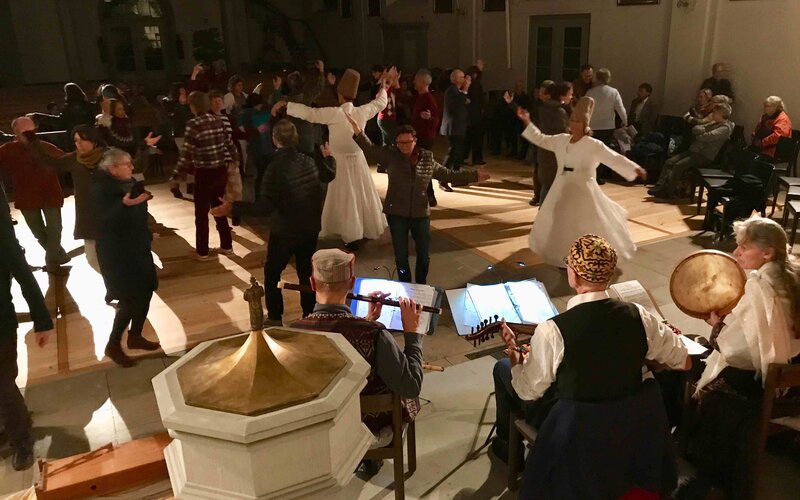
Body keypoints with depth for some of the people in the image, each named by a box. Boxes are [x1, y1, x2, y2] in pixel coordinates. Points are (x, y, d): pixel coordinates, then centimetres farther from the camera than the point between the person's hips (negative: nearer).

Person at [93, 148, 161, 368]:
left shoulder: (129, 183, 4)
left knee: (146, 292, 12)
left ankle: (135, 336, 29)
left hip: (137, 247, 8)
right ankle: (113, 345, 11)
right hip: (116, 253, -8)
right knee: (130, 300, -7)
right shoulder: (101, 190, -18)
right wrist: (125, 205, -44)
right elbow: (109, 221, -31)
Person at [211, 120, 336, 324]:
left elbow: (265, 206, -27)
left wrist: (232, 208, -28)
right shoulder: (309, 160, -3)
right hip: (311, 228, 6)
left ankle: (275, 318, 17)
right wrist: (328, 157, 39)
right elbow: (329, 176, 19)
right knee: (306, 271, 19)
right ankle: (309, 315, 27)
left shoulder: (276, 167, -22)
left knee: (272, 273, 12)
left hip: (284, 231, -5)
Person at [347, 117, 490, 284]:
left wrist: (474, 176, 8)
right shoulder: (391, 155, -6)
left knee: (424, 255, 12)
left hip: (421, 214, 2)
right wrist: (357, 130, -35)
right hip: (396, 214, -2)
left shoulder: (427, 159, 0)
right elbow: (370, 148, -18)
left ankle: (421, 287, 35)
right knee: (401, 256, 9)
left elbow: (448, 175, 9)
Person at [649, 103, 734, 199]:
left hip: (705, 156, -9)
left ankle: (668, 192, -19)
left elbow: (707, 137, -20)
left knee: (678, 165, -27)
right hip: (694, 150, 9)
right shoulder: (714, 123, 23)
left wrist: (698, 134, 0)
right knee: (669, 162, -9)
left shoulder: (725, 128, -7)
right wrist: (704, 130, -4)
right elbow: (695, 129, 14)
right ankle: (660, 186, -14)